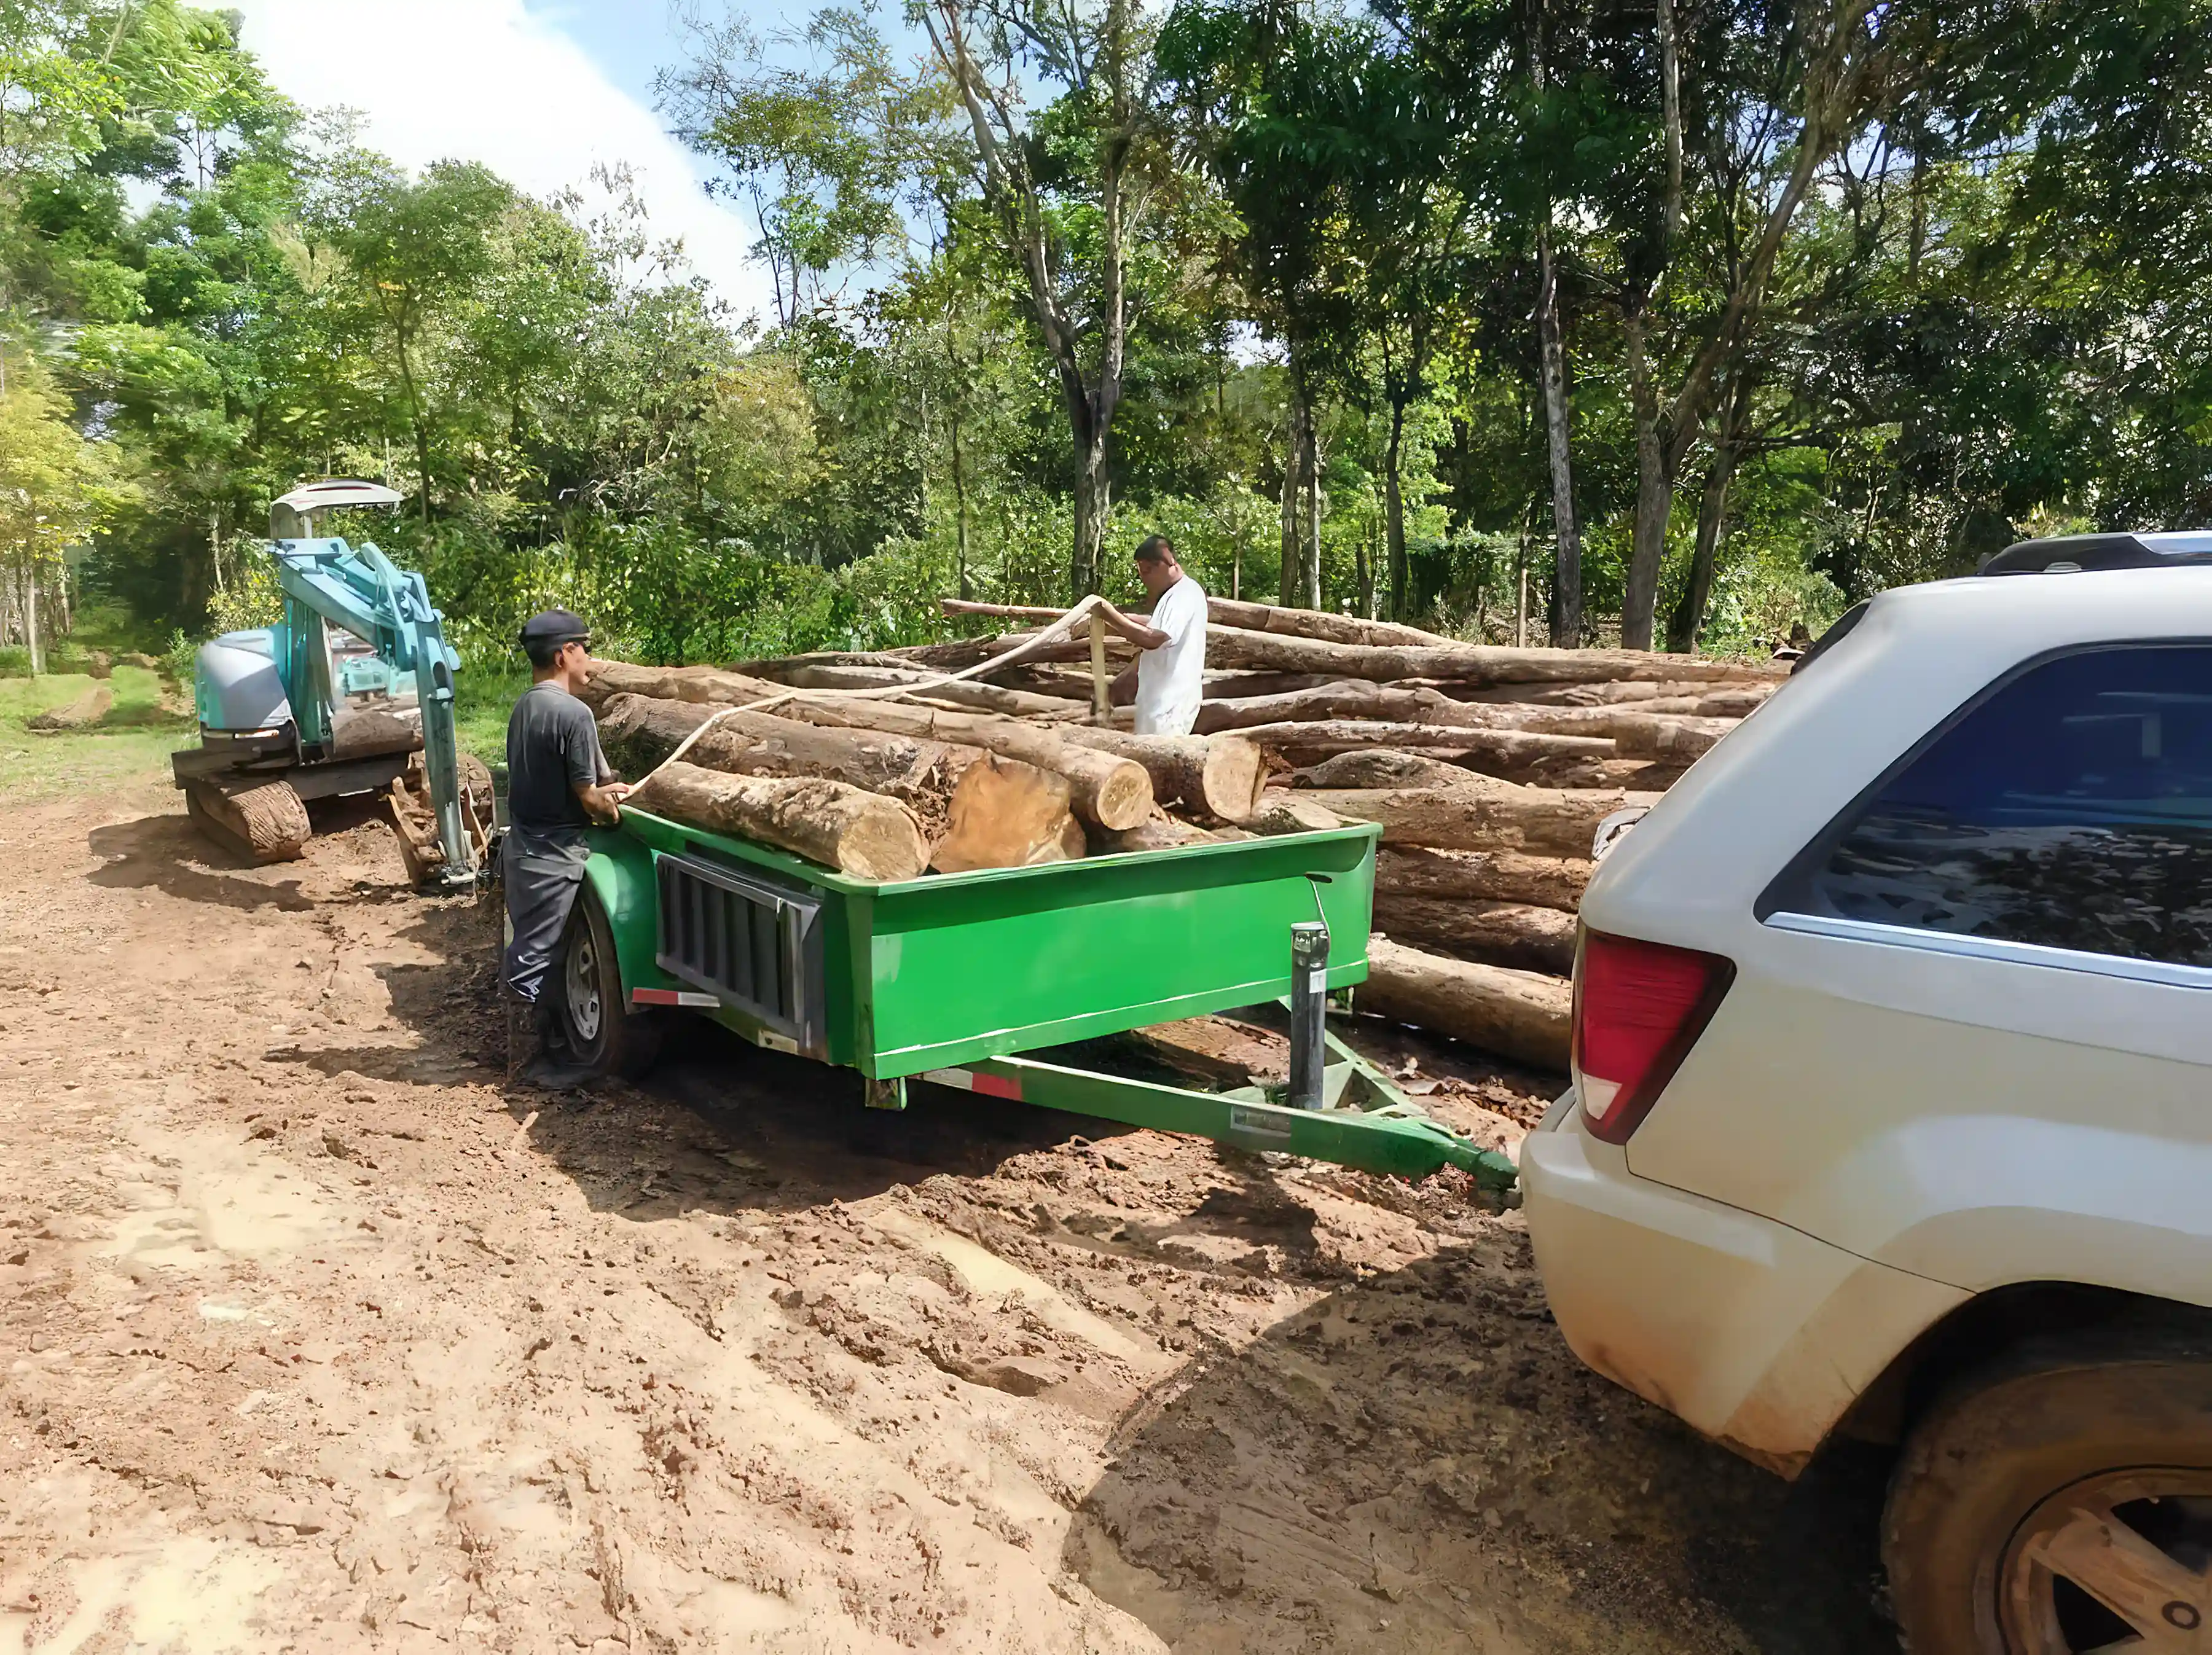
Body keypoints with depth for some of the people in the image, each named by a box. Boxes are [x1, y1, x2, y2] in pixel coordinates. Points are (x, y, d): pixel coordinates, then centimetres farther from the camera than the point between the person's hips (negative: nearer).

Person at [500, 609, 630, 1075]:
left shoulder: (522, 708, 8)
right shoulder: (574, 713, -19)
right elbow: (588, 797, -15)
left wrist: (602, 791, 16)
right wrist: (612, 811, 5)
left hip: (521, 849, 9)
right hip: (553, 858, -9)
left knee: (525, 952, 17)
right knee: (533, 959, -1)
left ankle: (530, 1046, 29)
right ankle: (526, 1065, 9)